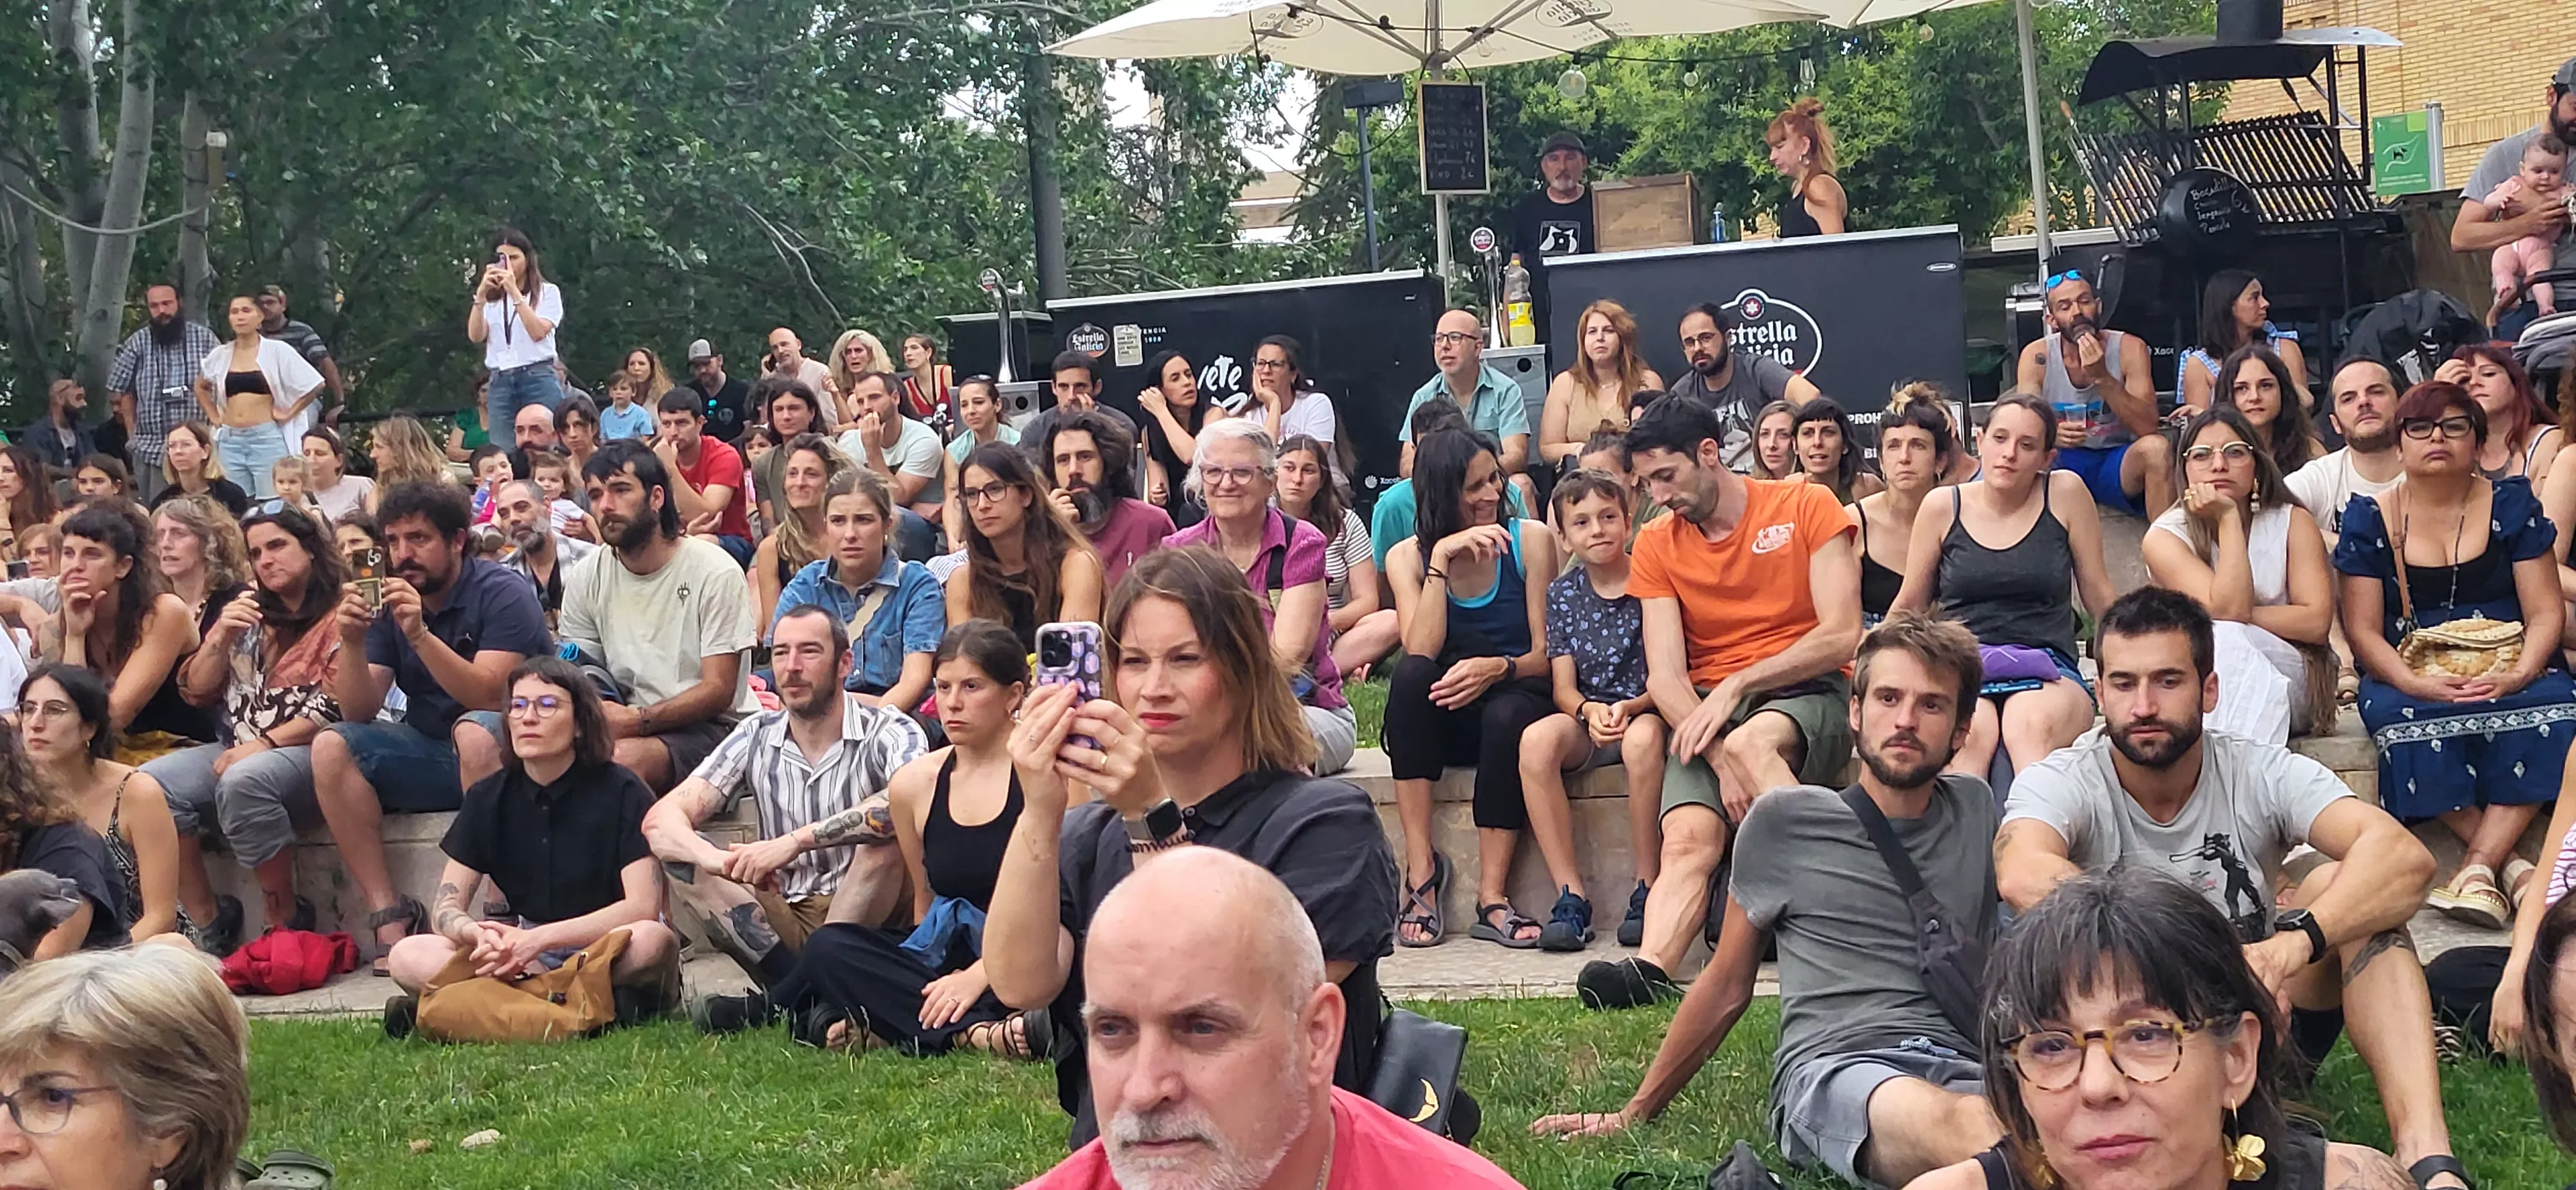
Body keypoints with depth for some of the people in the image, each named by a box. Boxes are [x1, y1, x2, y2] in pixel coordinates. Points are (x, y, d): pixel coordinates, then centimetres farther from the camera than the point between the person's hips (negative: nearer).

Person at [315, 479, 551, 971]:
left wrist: (420, 634, -34)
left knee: (474, 731, -37)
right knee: (331, 748, -15)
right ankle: (390, 916, -21)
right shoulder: (388, 602, 4)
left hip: (501, 750, -6)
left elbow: (489, 697, -25)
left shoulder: (502, 594, -11)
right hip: (430, 755, 6)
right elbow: (360, 714, -2)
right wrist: (352, 643, -19)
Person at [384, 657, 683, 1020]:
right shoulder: (488, 797, 3)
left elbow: (643, 906, -17)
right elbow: (445, 910, -2)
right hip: (524, 957, 4)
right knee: (408, 957, -20)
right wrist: (479, 934, -27)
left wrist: (540, 938, -26)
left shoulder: (620, 791, -8)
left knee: (652, 942, -37)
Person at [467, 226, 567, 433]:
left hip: (539, 378, -2)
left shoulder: (547, 292, 9)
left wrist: (514, 292, -12)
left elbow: (538, 332, -8)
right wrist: (481, 296, -7)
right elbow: (475, 336, 3)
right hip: (500, 382, 3)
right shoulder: (492, 299, 17)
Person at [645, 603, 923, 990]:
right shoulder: (755, 737, 4)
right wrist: (724, 862, -28)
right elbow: (660, 821, -5)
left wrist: (795, 841, -35)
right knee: (679, 852, -14)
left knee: (885, 839, -31)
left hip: (865, 917, -4)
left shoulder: (890, 732, -8)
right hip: (783, 919, 4)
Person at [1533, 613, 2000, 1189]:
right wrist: (1635, 1114, 25)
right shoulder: (1785, 819, 13)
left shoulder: (1974, 810, 22)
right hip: (1831, 1069, -2)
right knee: (1953, 1124, -43)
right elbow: (1727, 986, 21)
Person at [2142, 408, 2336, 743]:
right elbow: (2230, 610, -19)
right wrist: (2228, 520, -17)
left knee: (2225, 640, -30)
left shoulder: (2292, 522, 2)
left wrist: (2240, 617, -13)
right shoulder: (2165, 537, -4)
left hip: (2288, 681, 0)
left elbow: (2316, 622, -9)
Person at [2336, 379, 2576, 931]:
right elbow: (2362, 629, 1)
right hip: (2408, 674, -1)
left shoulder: (2511, 504, 10)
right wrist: (2414, 683, -19)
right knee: (2405, 718, -36)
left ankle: (2478, 864, -33)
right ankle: (2509, 864, -31)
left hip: (2503, 671, 1)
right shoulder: (2369, 519, 8)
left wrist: (2520, 673, -18)